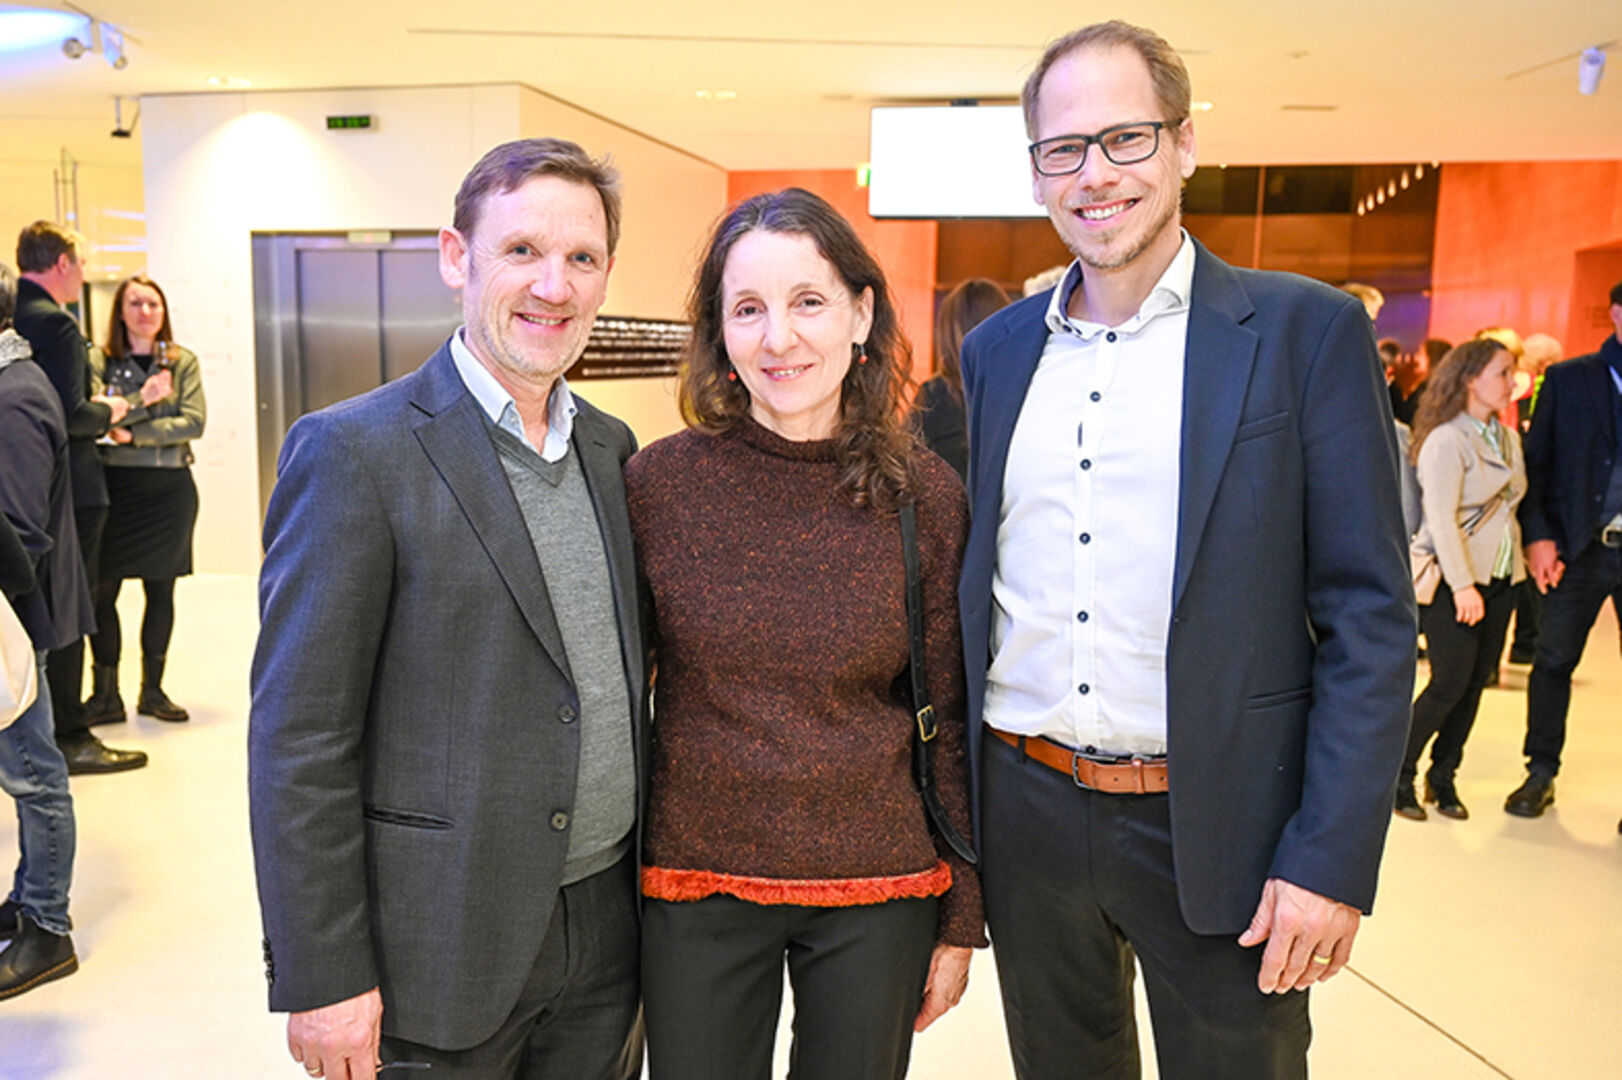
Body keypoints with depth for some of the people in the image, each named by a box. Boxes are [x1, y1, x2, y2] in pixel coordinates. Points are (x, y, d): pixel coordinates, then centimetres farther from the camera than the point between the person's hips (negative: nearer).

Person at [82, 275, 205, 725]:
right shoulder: (99, 360, 4)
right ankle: (105, 693, 9)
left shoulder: (183, 361, 6)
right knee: (102, 590, -2)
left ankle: (152, 689, 19)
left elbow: (193, 421, -6)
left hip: (170, 486, 1)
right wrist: (145, 399, -22)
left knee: (161, 590, 8)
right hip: (114, 484, -1)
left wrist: (134, 434, -16)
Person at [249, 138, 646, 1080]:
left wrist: (650, 881, 11)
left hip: (607, 924, 6)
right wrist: (322, 979, -13)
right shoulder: (355, 452, -13)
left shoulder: (611, 445, 6)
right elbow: (299, 743, -13)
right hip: (441, 946, -5)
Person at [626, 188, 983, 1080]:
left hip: (877, 892, 0)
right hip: (694, 886, 0)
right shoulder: (659, 483, -8)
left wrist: (961, 921, 2)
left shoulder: (925, 496, -7)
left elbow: (951, 722, -1)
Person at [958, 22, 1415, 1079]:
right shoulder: (996, 349, 5)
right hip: (1024, 816, 4)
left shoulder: (1306, 332, -5)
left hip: (1216, 828, -3)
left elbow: (1371, 618, -8)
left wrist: (1331, 863, -13)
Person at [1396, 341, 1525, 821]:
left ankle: (1443, 777, 19)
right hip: (1450, 578, -7)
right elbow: (1441, 518, -16)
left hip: (1499, 577, 7)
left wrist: (1520, 562, 8)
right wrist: (1462, 585, -21)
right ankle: (1399, 775, 6)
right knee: (1451, 682, -9)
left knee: (1476, 681, 7)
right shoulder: (1445, 440, -11)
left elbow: (1511, 505, 17)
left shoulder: (1508, 437, 13)